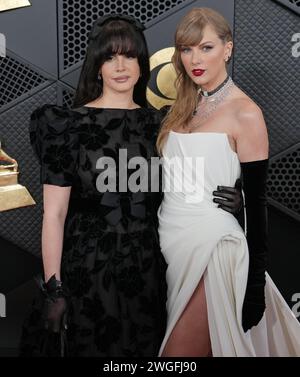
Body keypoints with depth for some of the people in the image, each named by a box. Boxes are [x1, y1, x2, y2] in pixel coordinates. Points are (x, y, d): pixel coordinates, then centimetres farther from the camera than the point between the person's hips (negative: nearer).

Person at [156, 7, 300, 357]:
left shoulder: (244, 113, -11)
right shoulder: (183, 106, 8)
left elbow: (256, 202, -11)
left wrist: (256, 281, -10)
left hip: (210, 246, -7)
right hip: (169, 238, 7)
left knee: (181, 352, 0)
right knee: (160, 343, 17)